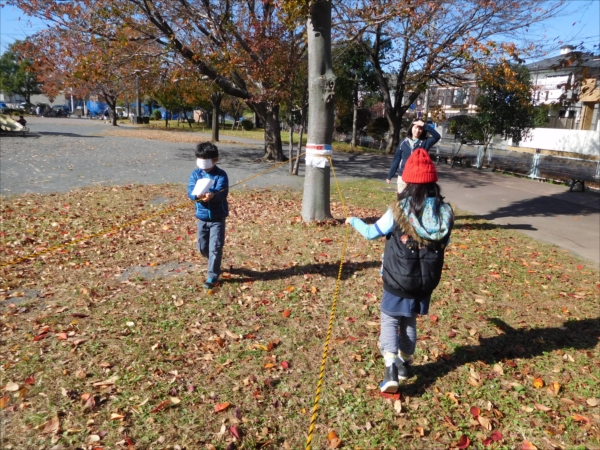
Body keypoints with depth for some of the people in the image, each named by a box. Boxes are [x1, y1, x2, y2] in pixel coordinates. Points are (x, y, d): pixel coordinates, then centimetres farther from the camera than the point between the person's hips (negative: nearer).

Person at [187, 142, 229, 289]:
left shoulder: (221, 175, -10)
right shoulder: (195, 174, 0)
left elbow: (222, 193, -24)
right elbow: (190, 191, -13)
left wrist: (212, 195, -46)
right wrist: (197, 195, -37)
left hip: (217, 218, -5)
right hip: (202, 217, 5)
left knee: (215, 247, -4)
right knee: (202, 247, 16)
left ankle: (213, 277, 6)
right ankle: (214, 265, 43)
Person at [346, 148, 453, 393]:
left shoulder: (398, 211, -18)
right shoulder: (445, 212, -8)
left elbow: (371, 233, -6)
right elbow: (445, 244, 7)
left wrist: (353, 221, 12)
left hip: (398, 281, -4)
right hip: (426, 282, 4)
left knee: (390, 321, 11)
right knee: (410, 322, 22)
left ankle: (391, 369, -3)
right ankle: (404, 364, 36)